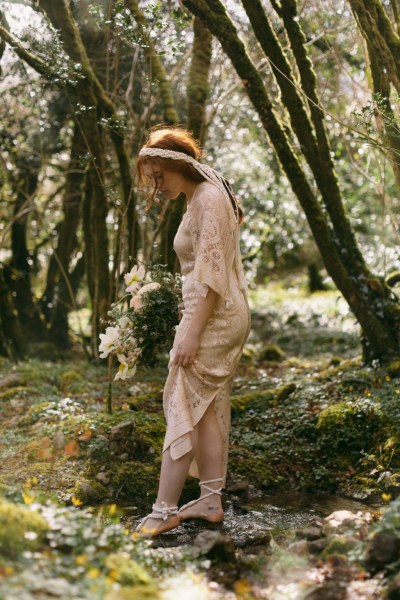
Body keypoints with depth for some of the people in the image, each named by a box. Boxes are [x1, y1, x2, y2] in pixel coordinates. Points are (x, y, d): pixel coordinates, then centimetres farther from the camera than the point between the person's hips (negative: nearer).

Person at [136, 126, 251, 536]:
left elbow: (210, 274, -21)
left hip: (212, 317, -10)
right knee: (210, 410, 11)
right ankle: (211, 501, 18)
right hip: (225, 317, 10)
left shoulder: (208, 200, -14)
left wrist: (192, 333, -23)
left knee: (184, 408, -6)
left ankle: (164, 510, -1)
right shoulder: (201, 197, 15)